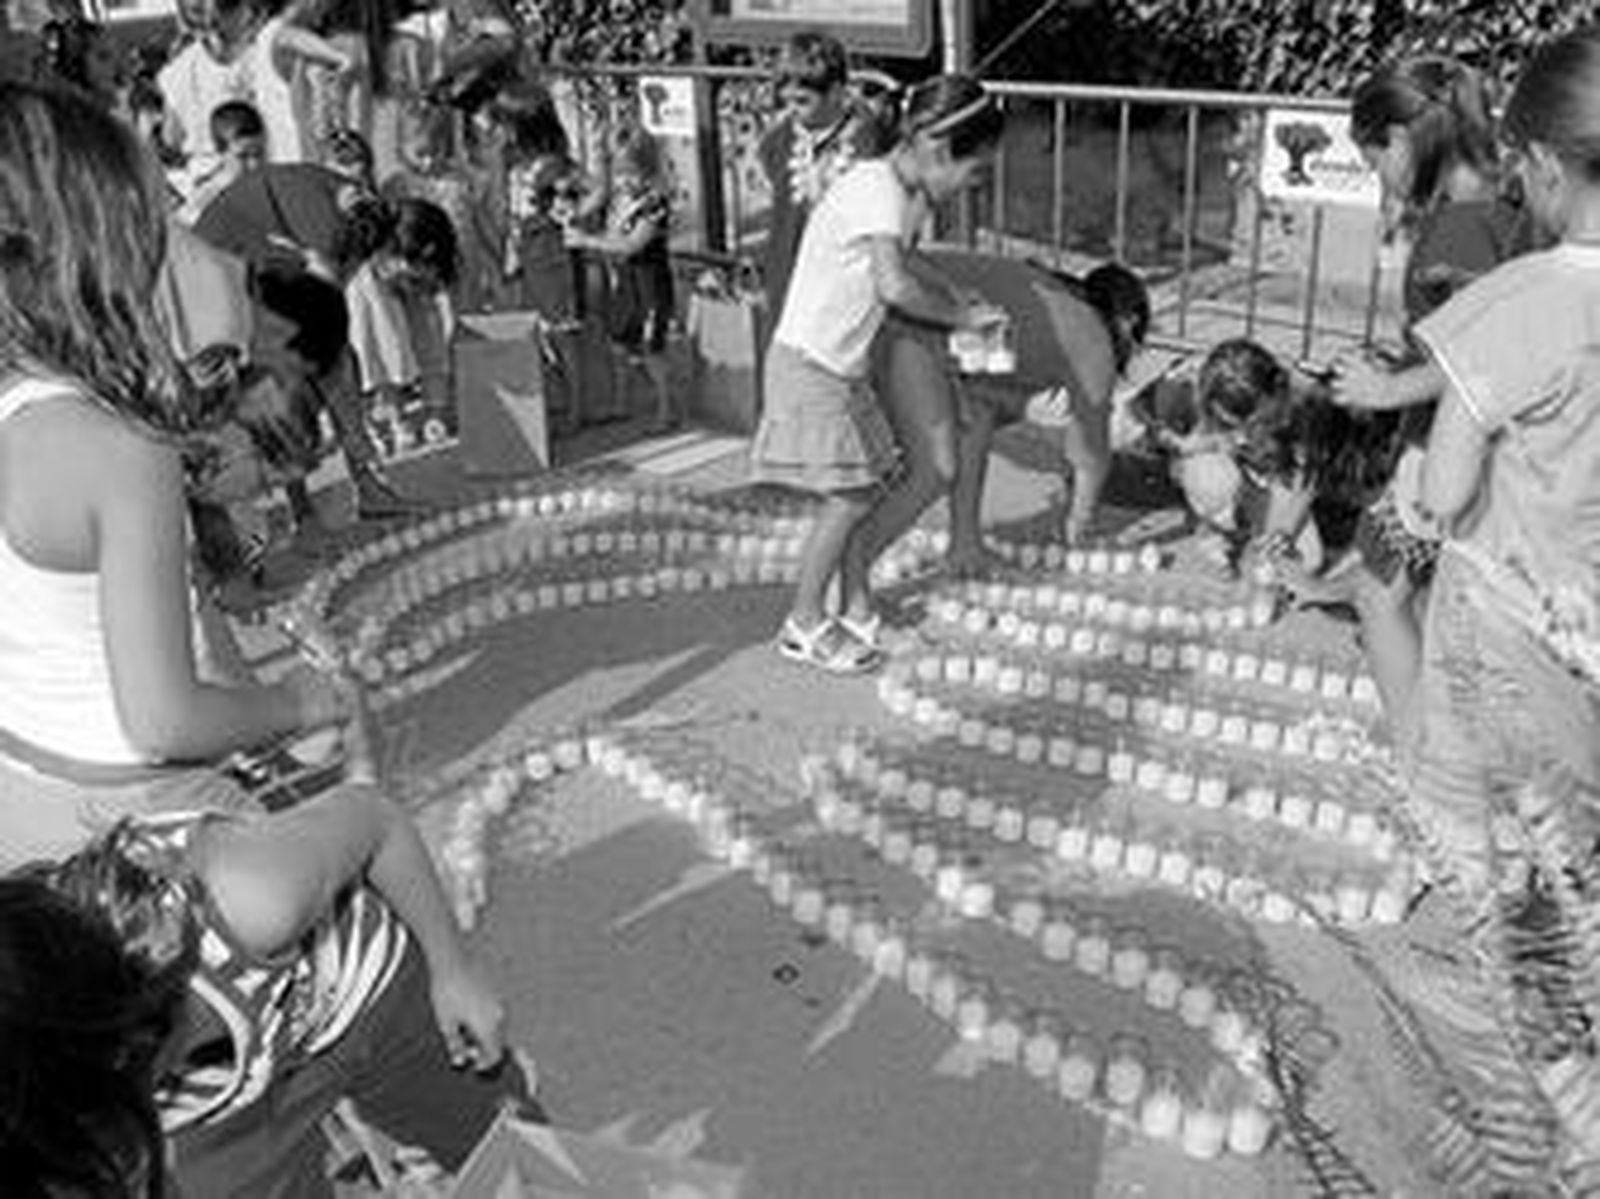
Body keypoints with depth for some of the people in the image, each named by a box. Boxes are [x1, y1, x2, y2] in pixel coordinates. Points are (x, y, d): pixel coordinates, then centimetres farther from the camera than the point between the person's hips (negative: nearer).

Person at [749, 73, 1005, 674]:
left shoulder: (901, 194, 8)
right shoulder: (876, 187, -21)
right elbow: (893, 285, -35)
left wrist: (954, 303, 4)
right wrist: (958, 315, -21)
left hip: (842, 368, 9)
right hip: (809, 365, -9)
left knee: (863, 488, 11)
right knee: (847, 497, -6)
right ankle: (805, 622, 8)